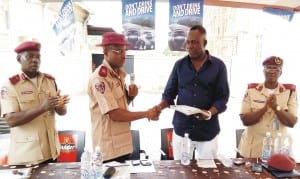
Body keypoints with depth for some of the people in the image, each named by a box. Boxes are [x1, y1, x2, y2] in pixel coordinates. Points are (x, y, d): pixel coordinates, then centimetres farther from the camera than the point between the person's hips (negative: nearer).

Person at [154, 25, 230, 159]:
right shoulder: (180, 65, 4)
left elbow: (222, 97, -3)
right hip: (182, 129, 1)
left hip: (208, 131, -1)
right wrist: (161, 106, -14)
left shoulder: (218, 66, 0)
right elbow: (169, 93, 6)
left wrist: (210, 113, -21)